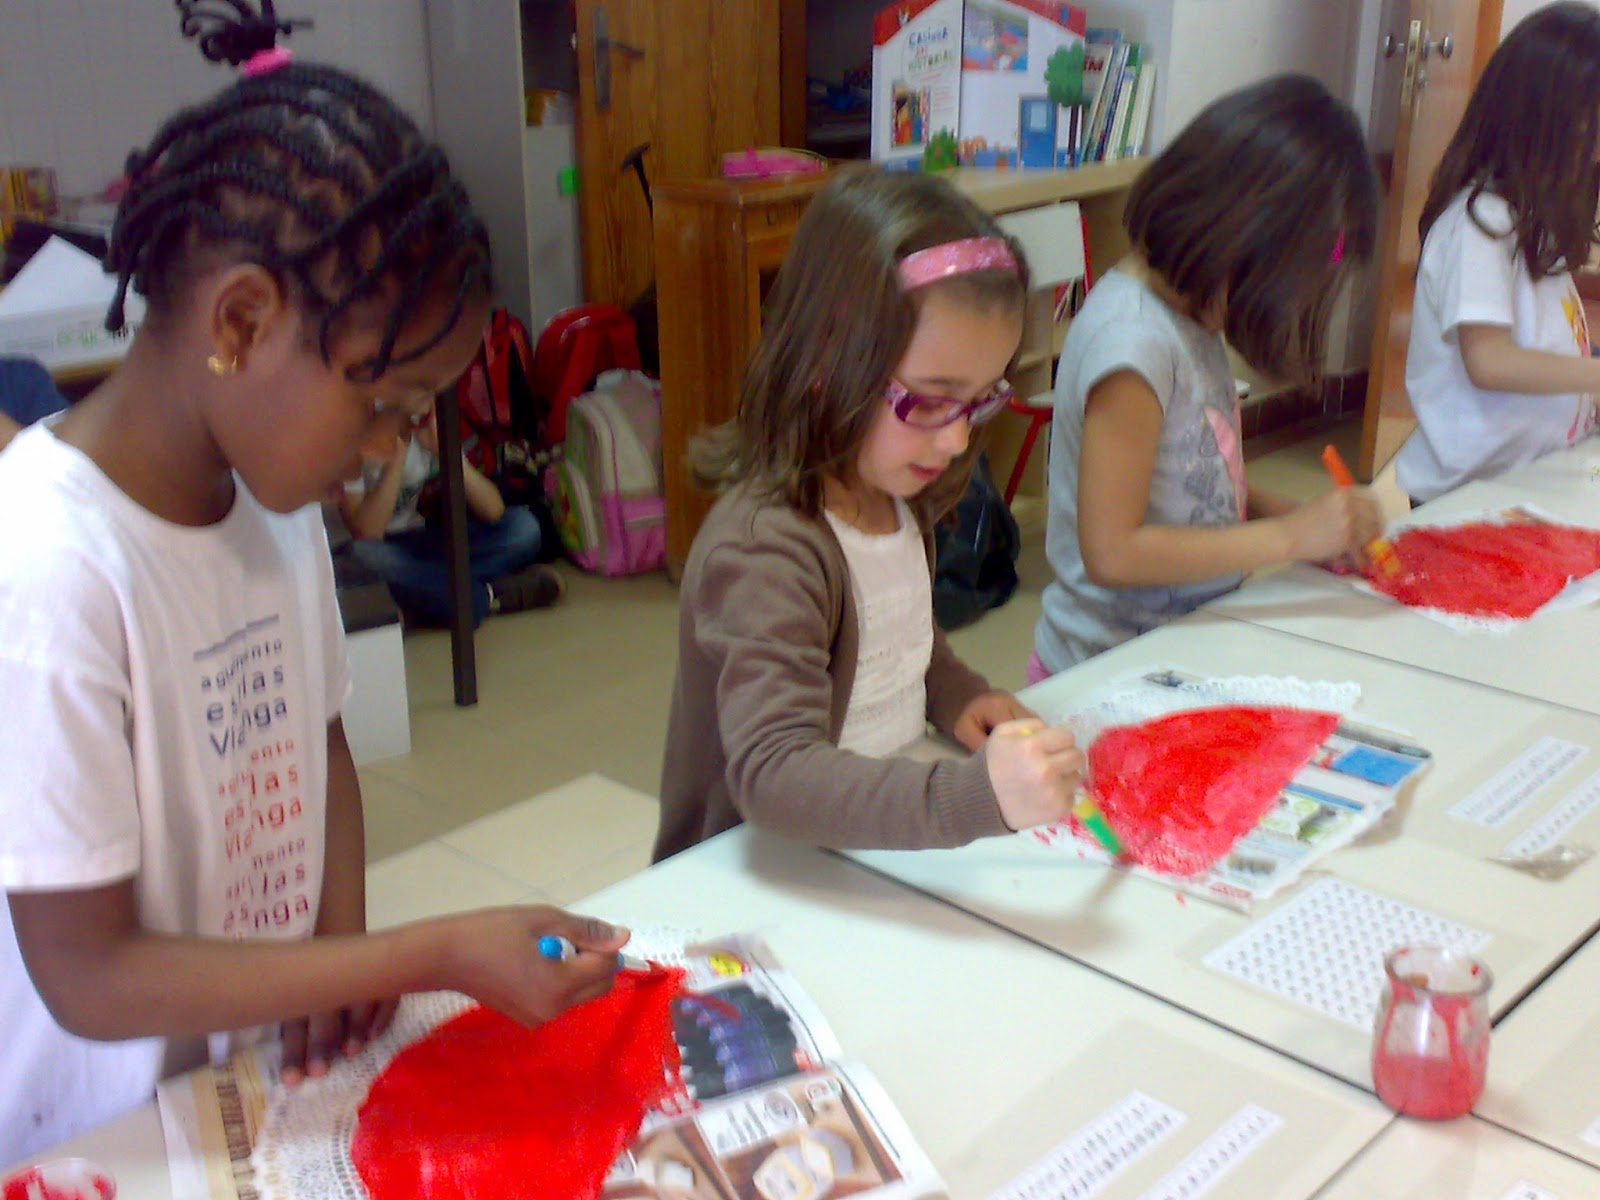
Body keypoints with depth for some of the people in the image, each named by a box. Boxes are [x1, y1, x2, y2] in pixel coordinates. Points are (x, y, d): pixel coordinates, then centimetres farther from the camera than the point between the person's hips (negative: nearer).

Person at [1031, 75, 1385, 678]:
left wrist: (1306, 517, 1)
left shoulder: (1190, 314, 5)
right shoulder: (1133, 340, -20)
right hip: (1112, 668, -8)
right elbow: (1111, 551, -22)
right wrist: (1289, 536, -17)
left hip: (1194, 646, 8)